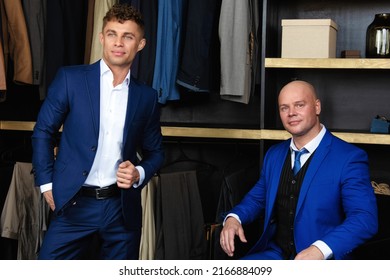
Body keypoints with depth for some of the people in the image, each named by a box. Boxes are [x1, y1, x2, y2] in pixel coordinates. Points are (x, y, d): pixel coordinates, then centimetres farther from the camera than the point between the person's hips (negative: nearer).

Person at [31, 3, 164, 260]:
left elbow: (155, 151, 14)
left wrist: (139, 174, -6)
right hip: (74, 203, -2)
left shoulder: (147, 96, 6)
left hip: (123, 207, 2)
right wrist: (47, 185, -1)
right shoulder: (70, 78, -1)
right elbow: (43, 133, 3)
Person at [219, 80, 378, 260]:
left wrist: (321, 250, -31)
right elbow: (257, 197, 23)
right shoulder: (274, 154, 12)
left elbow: (365, 218, -16)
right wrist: (234, 218, 0)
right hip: (275, 254, 4)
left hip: (323, 261, -4)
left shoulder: (350, 158, -8)